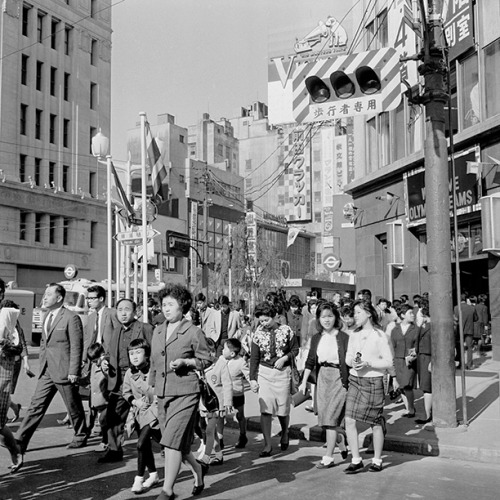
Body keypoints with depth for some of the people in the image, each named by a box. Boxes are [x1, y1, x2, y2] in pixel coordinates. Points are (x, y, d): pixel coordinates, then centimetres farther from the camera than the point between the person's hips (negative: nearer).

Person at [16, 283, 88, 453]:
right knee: (36, 406, 4)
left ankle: (80, 437, 25)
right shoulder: (47, 316, 13)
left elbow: (76, 347, -14)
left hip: (64, 372, -7)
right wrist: (42, 364, 15)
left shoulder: (71, 318, -12)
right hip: (47, 371, 7)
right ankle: (20, 442, 4)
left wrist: (74, 371, -17)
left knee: (74, 407, 8)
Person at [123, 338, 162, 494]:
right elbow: (126, 392, 12)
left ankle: (139, 479, -1)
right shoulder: (129, 373, -3)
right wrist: (135, 401, -4)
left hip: (154, 409, -6)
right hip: (139, 411, 6)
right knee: (146, 446, 16)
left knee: (141, 443, -16)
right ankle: (153, 475, 34)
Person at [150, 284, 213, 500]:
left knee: (172, 441, -10)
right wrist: (151, 386, 18)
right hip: (162, 394, 6)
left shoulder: (193, 332, -8)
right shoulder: (158, 331, 10)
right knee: (178, 443, 12)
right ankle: (198, 469, 37)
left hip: (185, 393, -6)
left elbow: (206, 360, -1)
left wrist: (185, 362, -15)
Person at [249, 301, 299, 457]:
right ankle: (268, 445, 0)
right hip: (264, 372, 0)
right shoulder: (258, 333, -2)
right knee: (265, 409, -8)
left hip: (282, 372, 0)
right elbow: (254, 358, 3)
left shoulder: (286, 330, -4)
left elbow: (295, 349, 6)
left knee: (282, 410, 7)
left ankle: (284, 434, 38)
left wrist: (285, 358, -12)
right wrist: (252, 378, -2)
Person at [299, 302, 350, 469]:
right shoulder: (316, 338, 7)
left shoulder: (344, 337, -8)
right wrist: (304, 381, 9)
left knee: (331, 418, -7)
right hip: (322, 378, 6)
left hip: (338, 379, -5)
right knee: (324, 418, 9)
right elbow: (310, 361, 12)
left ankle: (328, 458, -1)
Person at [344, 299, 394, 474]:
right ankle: (356, 461, 5)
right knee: (349, 420, -6)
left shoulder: (380, 336, -7)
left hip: (373, 381, -4)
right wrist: (352, 362, -7)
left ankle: (377, 460, 23)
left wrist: (368, 363, -19)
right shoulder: (354, 335, 10)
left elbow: (389, 362, -8)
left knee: (376, 423, 7)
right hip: (355, 379, 5)